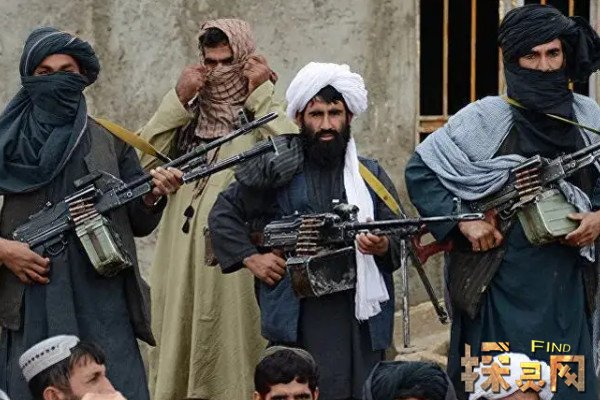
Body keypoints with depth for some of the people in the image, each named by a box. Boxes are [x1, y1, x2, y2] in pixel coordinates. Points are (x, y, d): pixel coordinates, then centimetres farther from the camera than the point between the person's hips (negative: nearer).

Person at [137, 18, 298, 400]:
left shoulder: (263, 114, 5)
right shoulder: (187, 114, 15)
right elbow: (144, 160, 1)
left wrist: (262, 95, -8)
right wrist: (178, 100, -3)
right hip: (183, 263, 4)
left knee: (232, 355, -5)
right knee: (180, 351, 4)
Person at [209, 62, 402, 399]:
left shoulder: (370, 175, 14)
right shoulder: (276, 169, 7)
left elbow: (402, 242, 9)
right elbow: (223, 214, 12)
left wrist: (383, 247, -13)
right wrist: (251, 258, 0)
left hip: (361, 316, 2)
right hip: (297, 317, -2)